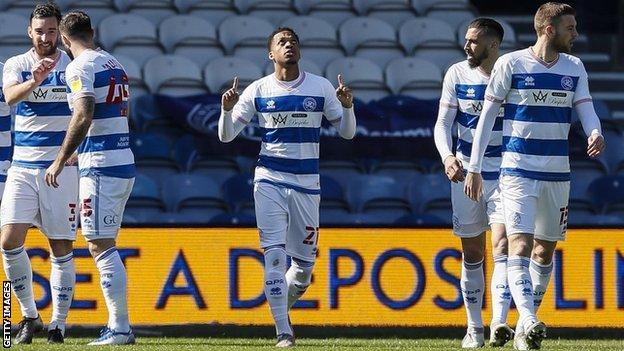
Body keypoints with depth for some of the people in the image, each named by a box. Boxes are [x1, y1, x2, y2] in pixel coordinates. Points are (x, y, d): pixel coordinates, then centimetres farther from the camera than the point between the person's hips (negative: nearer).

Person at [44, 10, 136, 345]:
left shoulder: (81, 67, -9)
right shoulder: (114, 64, 17)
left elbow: (83, 117, -20)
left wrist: (59, 161, -15)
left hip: (100, 166, -9)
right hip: (124, 162, 9)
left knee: (101, 247, -7)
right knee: (103, 246, 13)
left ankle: (120, 327, -9)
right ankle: (118, 325, 11)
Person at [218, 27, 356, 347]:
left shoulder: (321, 87, 2)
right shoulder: (258, 90, 1)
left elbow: (347, 132, 5)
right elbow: (226, 135, 3)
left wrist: (347, 106, -15)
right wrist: (227, 109, -17)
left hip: (307, 184, 1)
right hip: (270, 180, -1)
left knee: (304, 262, 5)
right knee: (274, 255, -12)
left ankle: (282, 306, 34)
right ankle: (283, 331, -7)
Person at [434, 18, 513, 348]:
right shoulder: (457, 75, -1)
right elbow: (443, 123, 0)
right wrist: (447, 156, -18)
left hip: (505, 174, -2)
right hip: (466, 172, 2)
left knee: (502, 246, -16)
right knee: (472, 253, 6)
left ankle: (499, 323, -26)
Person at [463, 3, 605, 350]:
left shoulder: (574, 68, 8)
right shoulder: (510, 64, -5)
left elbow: (586, 109, 0)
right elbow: (488, 115, -2)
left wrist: (596, 134, -24)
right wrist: (474, 168, -4)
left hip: (558, 172, 5)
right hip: (518, 170, -5)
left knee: (546, 249, 9)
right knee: (520, 244, -18)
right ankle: (530, 322, -32)